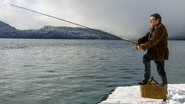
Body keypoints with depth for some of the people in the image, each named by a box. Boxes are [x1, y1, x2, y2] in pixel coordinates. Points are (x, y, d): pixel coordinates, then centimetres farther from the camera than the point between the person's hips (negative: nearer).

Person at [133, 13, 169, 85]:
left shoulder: (161, 28, -16)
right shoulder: (153, 28, 15)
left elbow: (153, 40, -26)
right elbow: (146, 37, 7)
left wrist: (143, 47, -29)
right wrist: (137, 42, -9)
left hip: (159, 52, -10)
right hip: (156, 52, 10)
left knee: (146, 57, -26)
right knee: (160, 71, 13)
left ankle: (146, 79, -21)